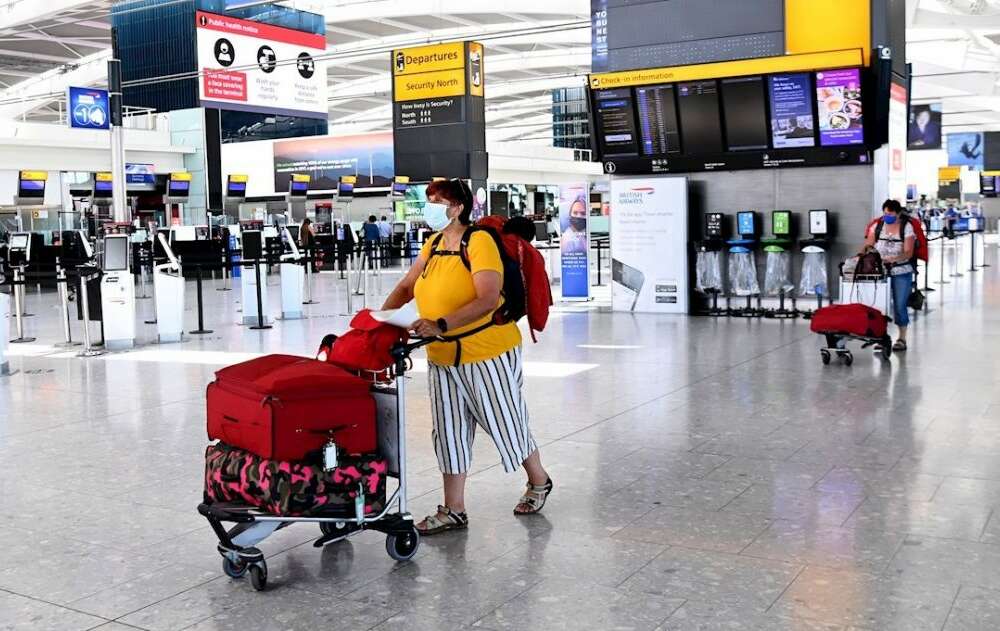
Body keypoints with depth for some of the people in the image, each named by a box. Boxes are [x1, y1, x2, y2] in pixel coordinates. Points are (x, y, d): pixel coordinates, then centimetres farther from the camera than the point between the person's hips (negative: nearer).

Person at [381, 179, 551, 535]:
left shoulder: (479, 241, -17)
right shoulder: (432, 245, 6)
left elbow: (488, 299, -27)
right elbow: (405, 288, 11)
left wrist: (441, 325, -36)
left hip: (487, 353, -7)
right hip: (443, 357, 7)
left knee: (505, 423, 9)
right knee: (449, 431, 8)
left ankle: (539, 482, 34)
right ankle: (454, 511, 18)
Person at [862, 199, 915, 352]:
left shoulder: (906, 227, -4)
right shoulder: (877, 226, 5)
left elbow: (908, 253, -12)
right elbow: (868, 245, 7)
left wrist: (894, 258, -30)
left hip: (901, 272, -2)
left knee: (900, 305, -3)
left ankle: (902, 338, 9)